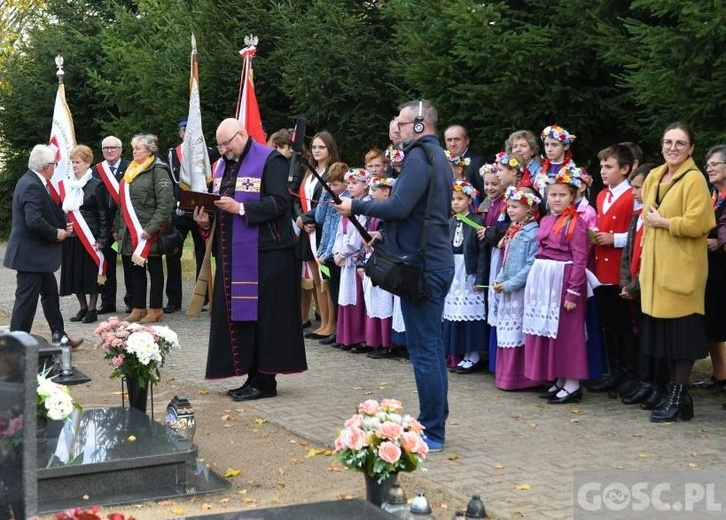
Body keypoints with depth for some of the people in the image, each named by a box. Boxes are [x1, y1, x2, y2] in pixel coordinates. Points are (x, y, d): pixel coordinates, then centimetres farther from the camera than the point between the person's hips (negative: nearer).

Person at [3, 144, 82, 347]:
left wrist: (62, 226, 4)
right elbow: (34, 221, -31)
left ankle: (59, 337, 29)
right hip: (30, 254, -11)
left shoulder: (32, 182, 10)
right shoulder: (32, 186, -22)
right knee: (26, 299, -3)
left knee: (50, 293, 18)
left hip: (38, 253, 11)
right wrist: (56, 233, -17)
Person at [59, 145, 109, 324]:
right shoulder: (65, 184, 8)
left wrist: (101, 239, -11)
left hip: (90, 236, -5)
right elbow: (61, 210, 13)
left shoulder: (96, 185, -5)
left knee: (92, 273, 1)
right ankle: (83, 307, 21)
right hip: (70, 236, 5)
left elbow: (103, 214, -6)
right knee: (74, 273, 8)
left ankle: (92, 309, 12)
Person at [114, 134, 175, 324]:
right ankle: (138, 308, 18)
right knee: (135, 269, 11)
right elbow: (123, 202, 21)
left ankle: (155, 309, 10)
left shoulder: (158, 171, -10)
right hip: (131, 231, 7)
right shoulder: (131, 171, 15)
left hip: (149, 232, -7)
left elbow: (166, 203, -17)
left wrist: (152, 228, -22)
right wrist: (117, 227, 17)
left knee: (154, 269, 3)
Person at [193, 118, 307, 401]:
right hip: (232, 254, 8)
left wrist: (240, 208, -22)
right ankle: (252, 377, 16)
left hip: (264, 254, -8)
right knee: (237, 314, 8)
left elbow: (280, 203, -16)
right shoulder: (223, 165, 18)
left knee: (264, 316, -4)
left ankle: (265, 380, 3)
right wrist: (206, 218, 2)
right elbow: (217, 203, 23)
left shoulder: (270, 161, -7)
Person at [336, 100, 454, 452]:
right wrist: (385, 233, 19)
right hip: (436, 261, 10)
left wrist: (357, 207, -10)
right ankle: (434, 425, 21)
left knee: (424, 348, -6)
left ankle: (431, 432, -2)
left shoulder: (419, 156, -13)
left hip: (422, 264, -10)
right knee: (431, 345, 14)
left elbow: (399, 207, -22)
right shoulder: (437, 156, 18)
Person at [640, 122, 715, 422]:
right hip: (655, 266, 7)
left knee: (681, 331, -2)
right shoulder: (653, 177, 14)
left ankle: (679, 397, 5)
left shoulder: (694, 179, -9)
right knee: (662, 331, 7)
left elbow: (695, 224, -19)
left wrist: (662, 222, -11)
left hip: (681, 267, -7)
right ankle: (675, 391, 17)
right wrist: (650, 225, 12)